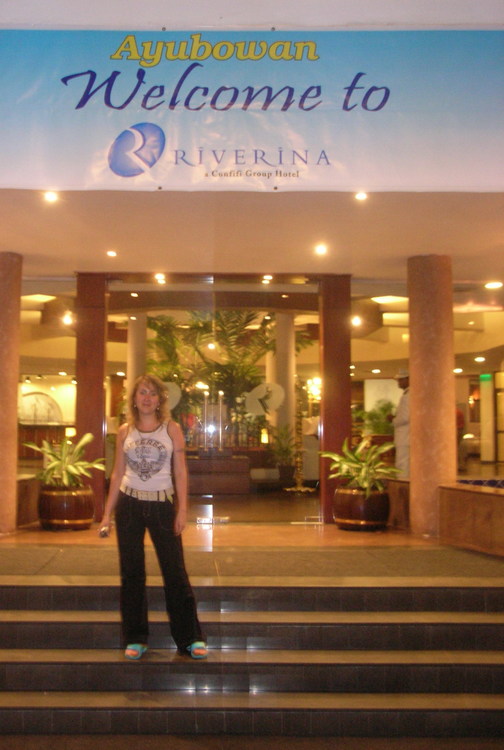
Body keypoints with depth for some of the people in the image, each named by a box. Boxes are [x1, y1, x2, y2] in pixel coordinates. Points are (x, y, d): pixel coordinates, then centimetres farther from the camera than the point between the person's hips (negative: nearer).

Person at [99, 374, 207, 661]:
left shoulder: (172, 429, 0)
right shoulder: (125, 431, 6)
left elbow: (181, 471, -1)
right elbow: (118, 473, 8)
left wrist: (182, 510, -8)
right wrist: (108, 513, 5)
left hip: (162, 504, -2)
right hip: (129, 504, 2)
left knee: (175, 571, -1)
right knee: (132, 572, 7)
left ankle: (191, 637, 10)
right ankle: (136, 639, 19)